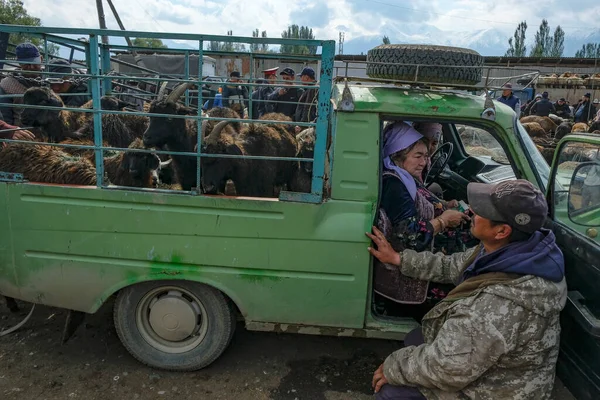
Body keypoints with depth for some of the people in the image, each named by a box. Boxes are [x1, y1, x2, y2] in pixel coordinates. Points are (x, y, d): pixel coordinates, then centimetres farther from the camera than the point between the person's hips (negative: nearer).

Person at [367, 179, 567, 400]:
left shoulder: (500, 303, -43)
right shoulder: (520, 250, -14)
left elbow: (445, 367, -32)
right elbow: (452, 266, 3)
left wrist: (392, 368, -15)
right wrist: (399, 258, 5)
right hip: (489, 360, 8)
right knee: (415, 340, 20)